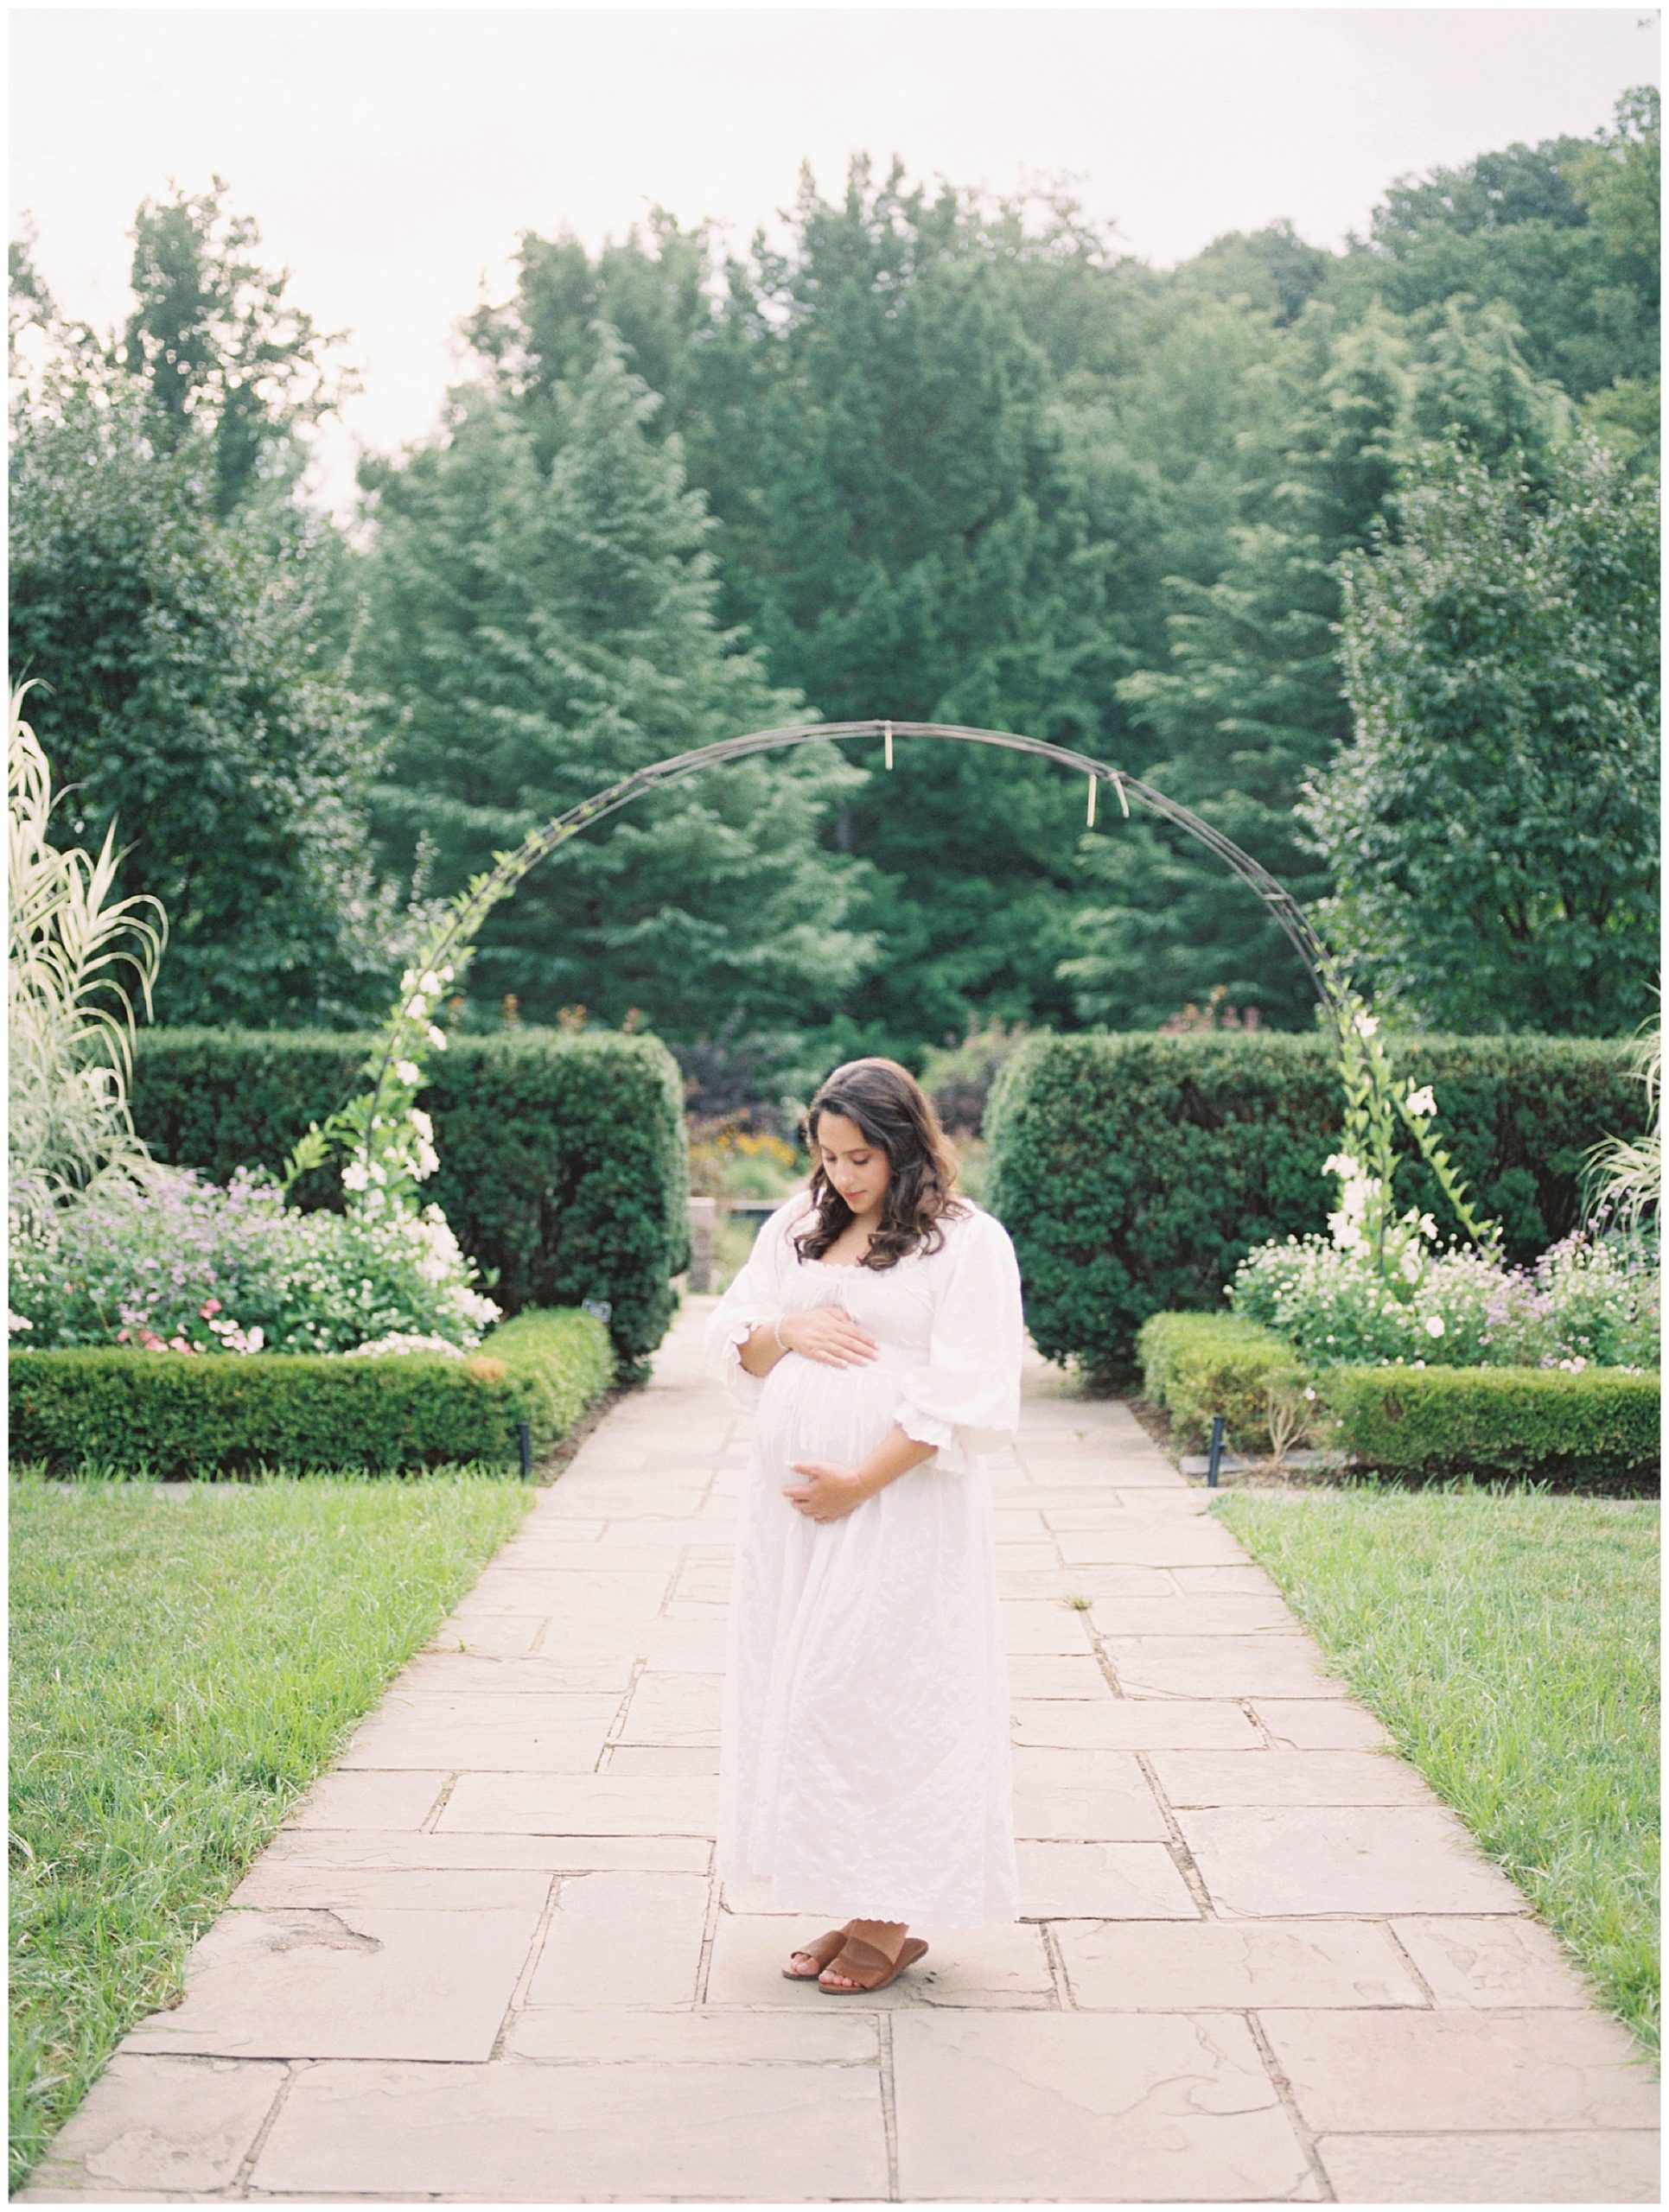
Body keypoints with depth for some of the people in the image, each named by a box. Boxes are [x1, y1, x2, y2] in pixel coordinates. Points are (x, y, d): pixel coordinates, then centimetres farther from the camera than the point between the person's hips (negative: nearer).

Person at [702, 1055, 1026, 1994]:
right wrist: (786, 1332, -5)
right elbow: (729, 1339, 18)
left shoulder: (967, 1242, -5)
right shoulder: (796, 1230, 15)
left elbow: (965, 1393, -12)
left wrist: (860, 1481, -16)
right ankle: (849, 1906, 16)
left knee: (884, 1695, -6)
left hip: (899, 1508, -6)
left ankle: (892, 1921, 5)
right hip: (791, 1507, 6)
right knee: (800, 1695, 6)